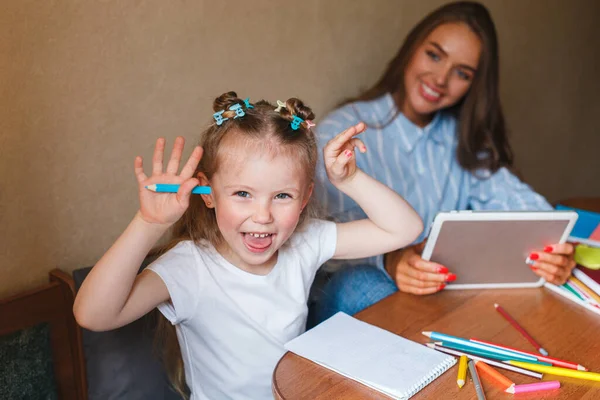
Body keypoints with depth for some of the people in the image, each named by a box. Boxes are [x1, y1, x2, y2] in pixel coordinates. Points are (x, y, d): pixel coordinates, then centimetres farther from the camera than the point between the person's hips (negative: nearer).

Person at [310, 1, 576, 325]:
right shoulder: (341, 133, -10)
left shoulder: (462, 136, 9)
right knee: (361, 285, -36)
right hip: (354, 298, -5)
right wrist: (388, 261, -42)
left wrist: (553, 240, -24)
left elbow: (511, 196, -3)